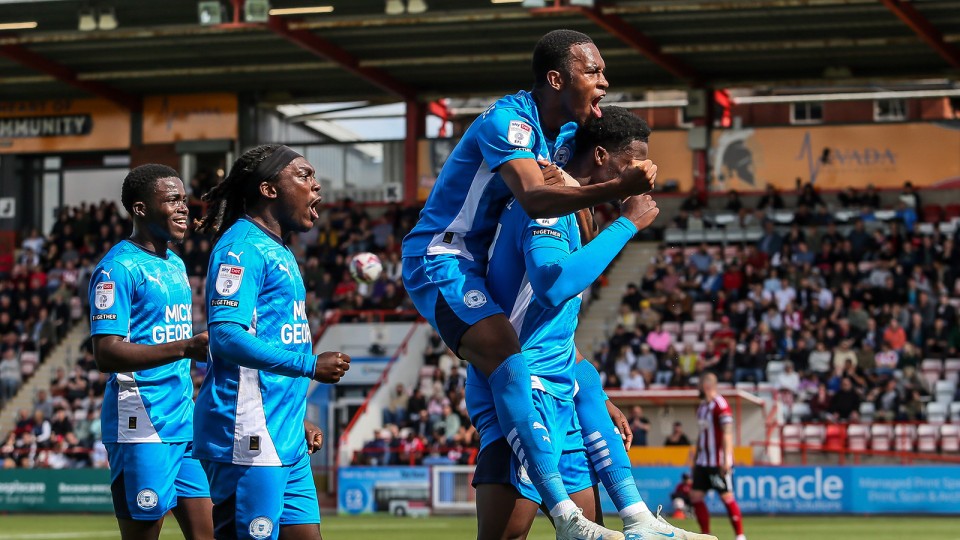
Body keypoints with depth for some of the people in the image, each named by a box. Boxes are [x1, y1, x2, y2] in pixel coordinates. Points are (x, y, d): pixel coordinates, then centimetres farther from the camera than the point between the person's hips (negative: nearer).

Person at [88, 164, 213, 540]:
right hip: (143, 427, -8)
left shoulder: (176, 265, 18)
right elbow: (106, 353, -20)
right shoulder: (119, 267, -10)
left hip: (184, 421, 8)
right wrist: (185, 348, -28)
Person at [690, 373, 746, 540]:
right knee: (695, 496, 4)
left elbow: (727, 434, -18)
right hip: (703, 462, 9)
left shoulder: (720, 405, -13)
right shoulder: (702, 406, 15)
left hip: (719, 463, -9)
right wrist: (695, 460, 22)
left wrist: (726, 460, -23)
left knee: (727, 497, -5)